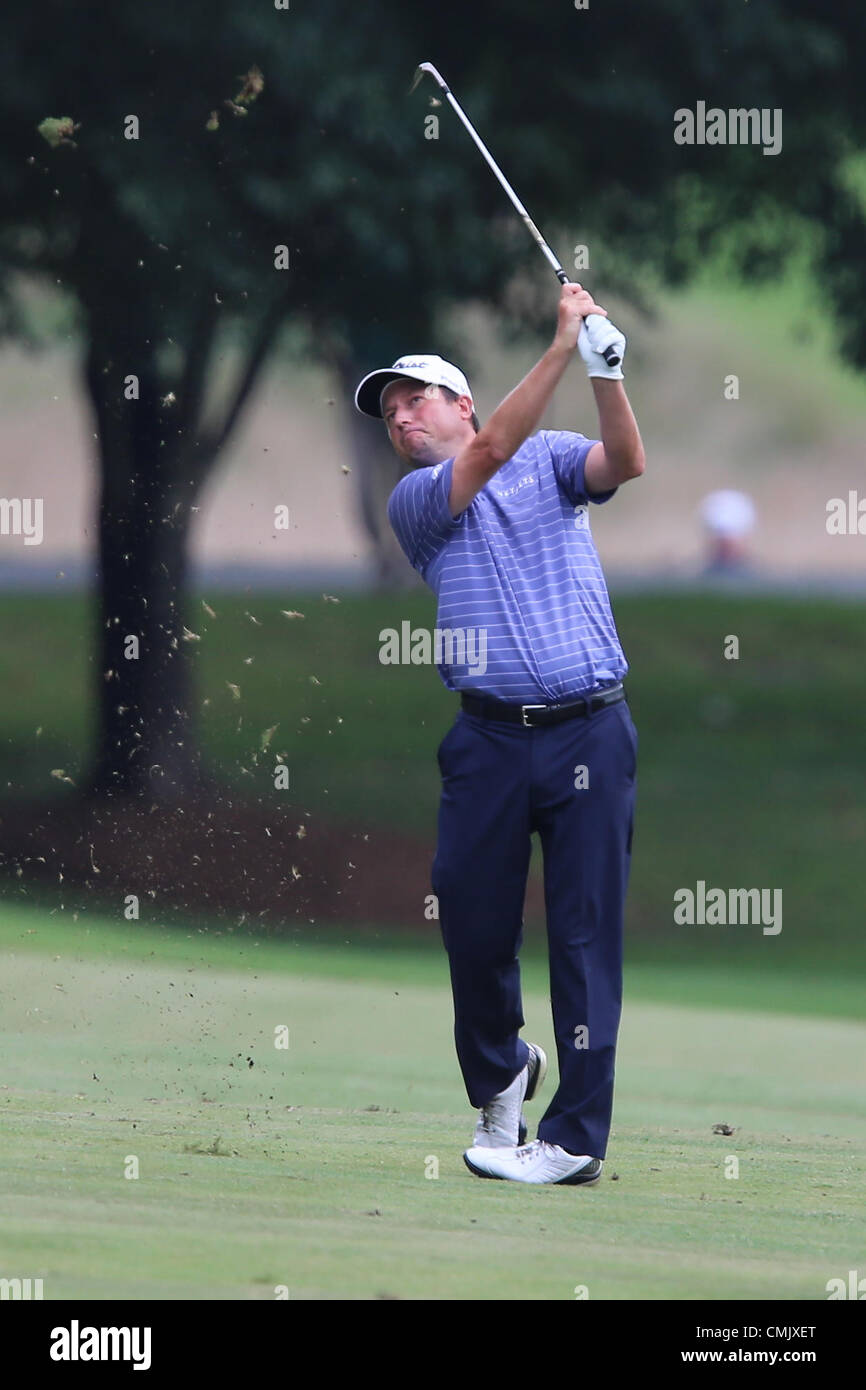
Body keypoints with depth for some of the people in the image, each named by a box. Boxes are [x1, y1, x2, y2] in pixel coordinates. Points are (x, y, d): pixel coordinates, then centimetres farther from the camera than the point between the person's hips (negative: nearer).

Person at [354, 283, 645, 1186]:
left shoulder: (550, 458, 12)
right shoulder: (413, 501, 7)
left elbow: (624, 463, -7)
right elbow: (490, 454, -9)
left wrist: (604, 367, -23)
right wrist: (563, 345, -16)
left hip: (589, 731, -1)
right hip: (490, 737, 1)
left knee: (585, 932, -5)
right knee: (471, 923, 1)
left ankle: (576, 1137, -3)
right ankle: (499, 1075, 29)